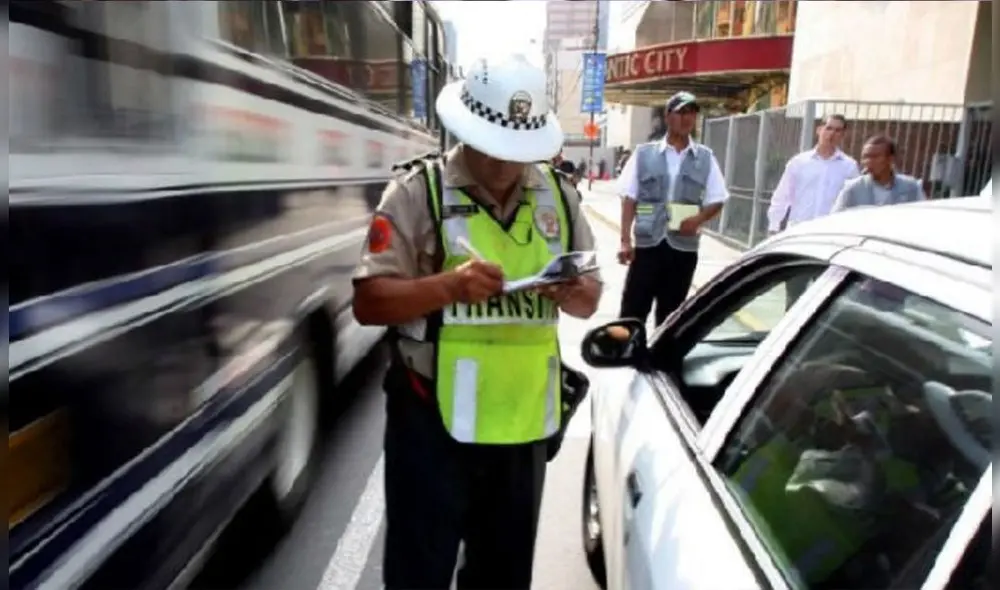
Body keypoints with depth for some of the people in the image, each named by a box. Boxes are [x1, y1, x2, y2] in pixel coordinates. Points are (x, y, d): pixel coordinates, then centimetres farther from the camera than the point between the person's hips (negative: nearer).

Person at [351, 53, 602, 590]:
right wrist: (448, 285, -26)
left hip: (524, 421, 5)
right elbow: (368, 302, -10)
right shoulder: (418, 191, -7)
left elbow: (590, 299, 11)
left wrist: (575, 294, -12)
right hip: (434, 421, -4)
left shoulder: (558, 195, 7)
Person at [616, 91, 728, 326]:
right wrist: (625, 241, -7)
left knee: (669, 315, 12)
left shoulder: (705, 158, 6)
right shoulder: (644, 153, 1)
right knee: (633, 311, 1)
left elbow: (717, 200, 10)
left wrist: (698, 219, -11)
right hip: (647, 244, -2)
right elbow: (629, 199, 0)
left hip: (683, 247, 2)